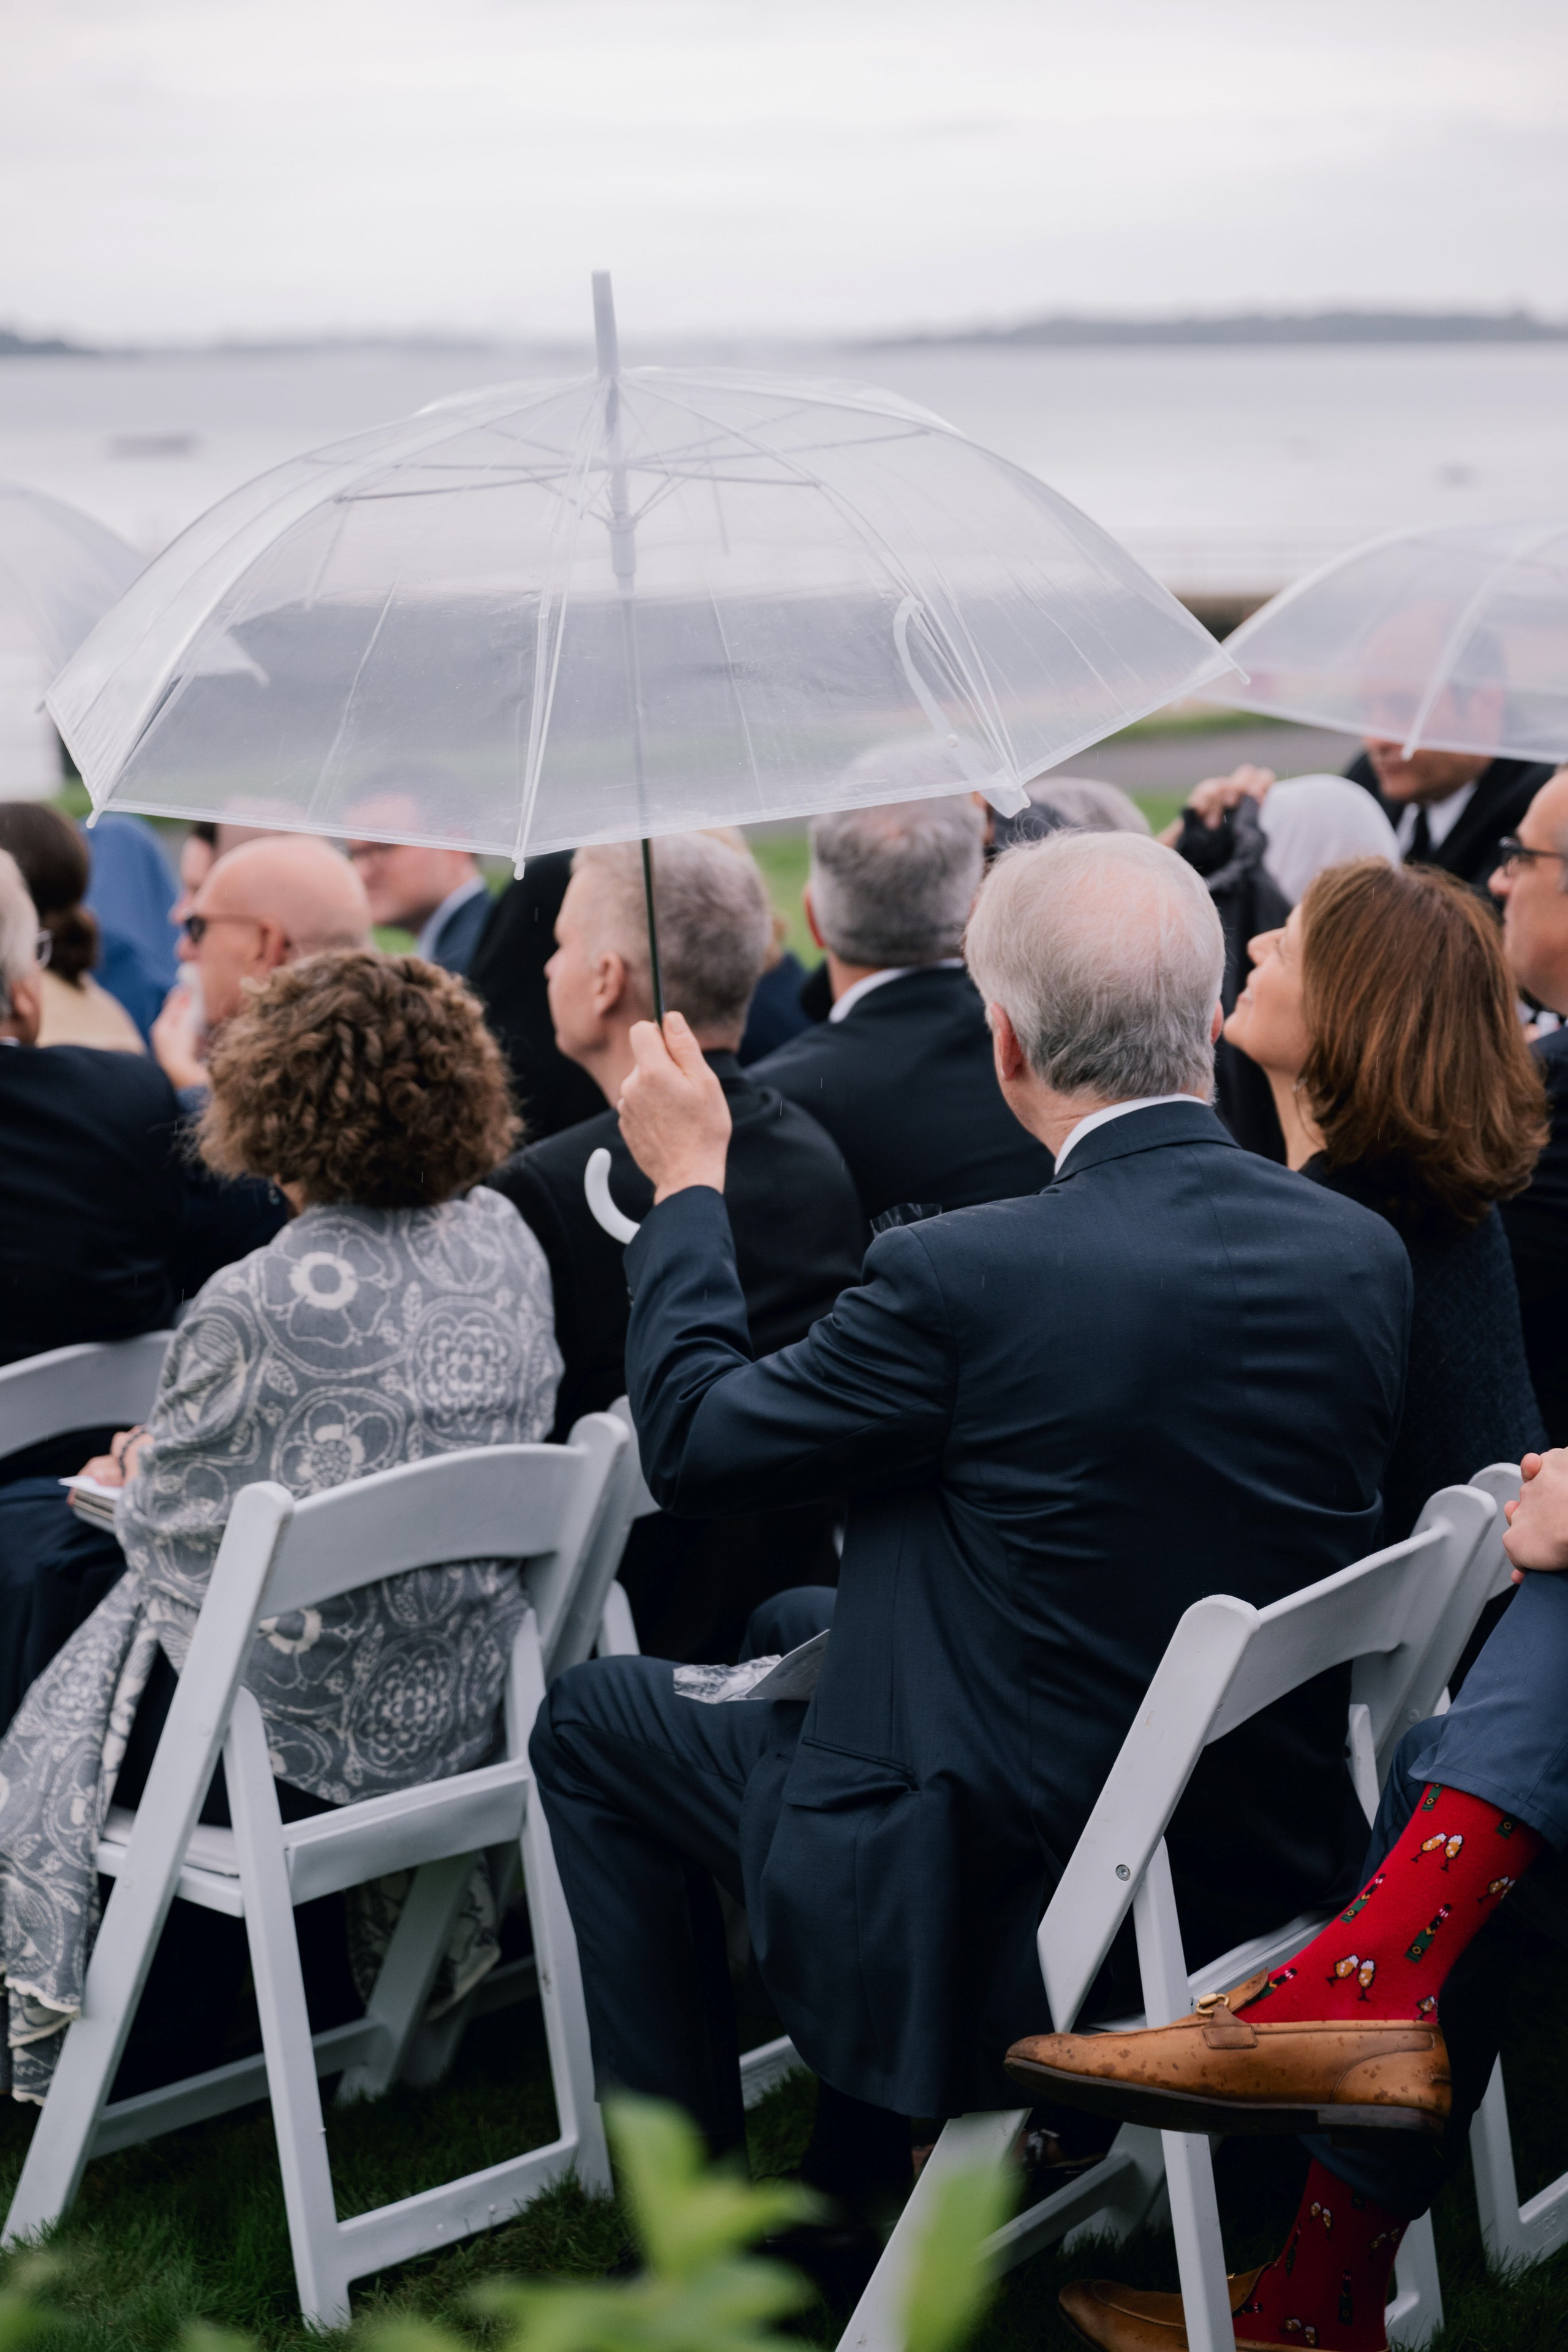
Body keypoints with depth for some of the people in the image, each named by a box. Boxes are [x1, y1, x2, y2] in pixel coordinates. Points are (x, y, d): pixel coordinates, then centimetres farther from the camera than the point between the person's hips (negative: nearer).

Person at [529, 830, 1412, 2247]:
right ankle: (859, 2185, 37)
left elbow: (690, 1443, -10)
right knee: (811, 1621, 31)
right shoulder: (1365, 1257, -6)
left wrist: (686, 1182, 4)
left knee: (594, 1719, 16)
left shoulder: (964, 1276, -24)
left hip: (1019, 1909, -6)